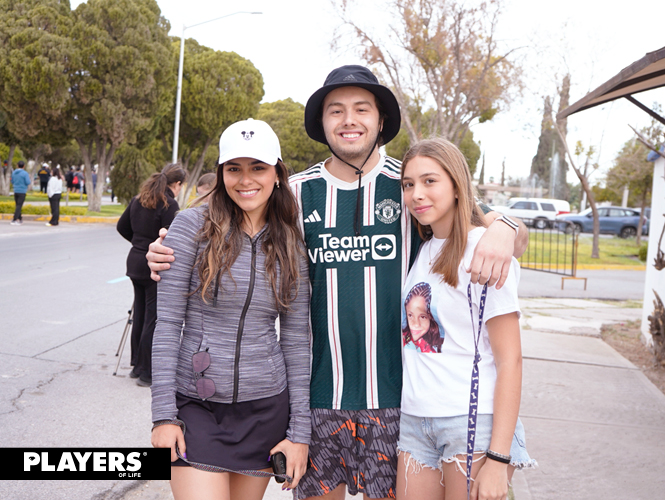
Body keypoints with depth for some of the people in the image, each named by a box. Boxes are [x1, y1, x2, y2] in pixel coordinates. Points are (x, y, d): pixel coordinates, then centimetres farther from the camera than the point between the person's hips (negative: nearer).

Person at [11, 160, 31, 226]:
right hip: (22, 192, -6)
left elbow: (12, 182, 15)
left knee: (18, 205, 17)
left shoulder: (13, 172, 6)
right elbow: (28, 183, -14)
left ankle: (20, 219, 24)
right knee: (19, 206, -5)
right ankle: (14, 220, -11)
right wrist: (30, 180, 7)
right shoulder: (25, 173, -12)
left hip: (15, 191, 6)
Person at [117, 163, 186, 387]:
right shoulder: (169, 204, -16)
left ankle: (137, 366, 29)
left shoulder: (139, 199, 9)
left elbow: (122, 227, 17)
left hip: (135, 262, 8)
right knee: (153, 319, 0)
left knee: (140, 316, 17)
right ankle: (147, 373, 7)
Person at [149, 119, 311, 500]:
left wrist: (300, 431, 0)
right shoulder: (193, 225, -5)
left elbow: (296, 340, 3)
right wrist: (164, 414, -10)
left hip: (266, 409, 3)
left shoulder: (291, 244, 3)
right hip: (197, 406, -2)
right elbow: (167, 322, -6)